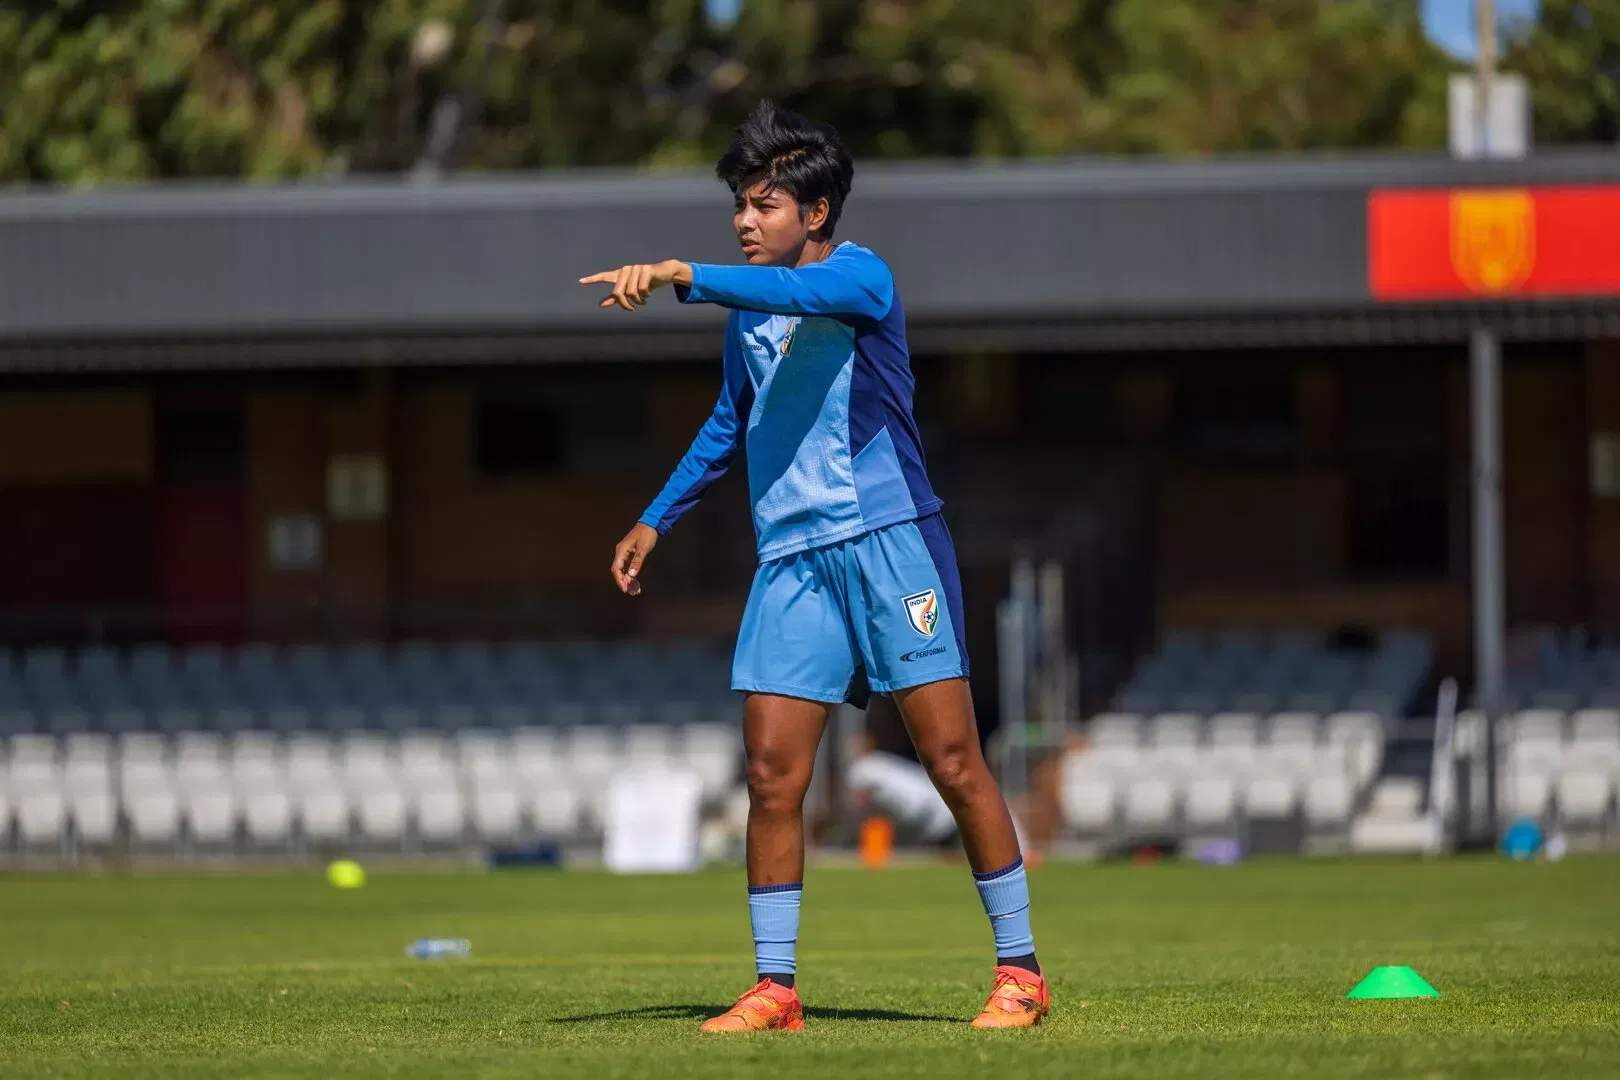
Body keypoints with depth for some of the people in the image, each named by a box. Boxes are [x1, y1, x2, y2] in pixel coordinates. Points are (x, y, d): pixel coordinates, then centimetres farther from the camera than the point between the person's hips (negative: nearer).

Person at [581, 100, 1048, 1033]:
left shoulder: (861, 276, -8)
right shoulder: (748, 315, 14)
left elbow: (797, 292, -31)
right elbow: (730, 425, 30)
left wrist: (678, 277, -41)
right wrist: (658, 519, 27)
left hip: (890, 538, -6)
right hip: (793, 559, 6)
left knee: (953, 761, -4)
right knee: (772, 775, -2)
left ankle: (1021, 970, 4)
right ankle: (775, 986, 4)